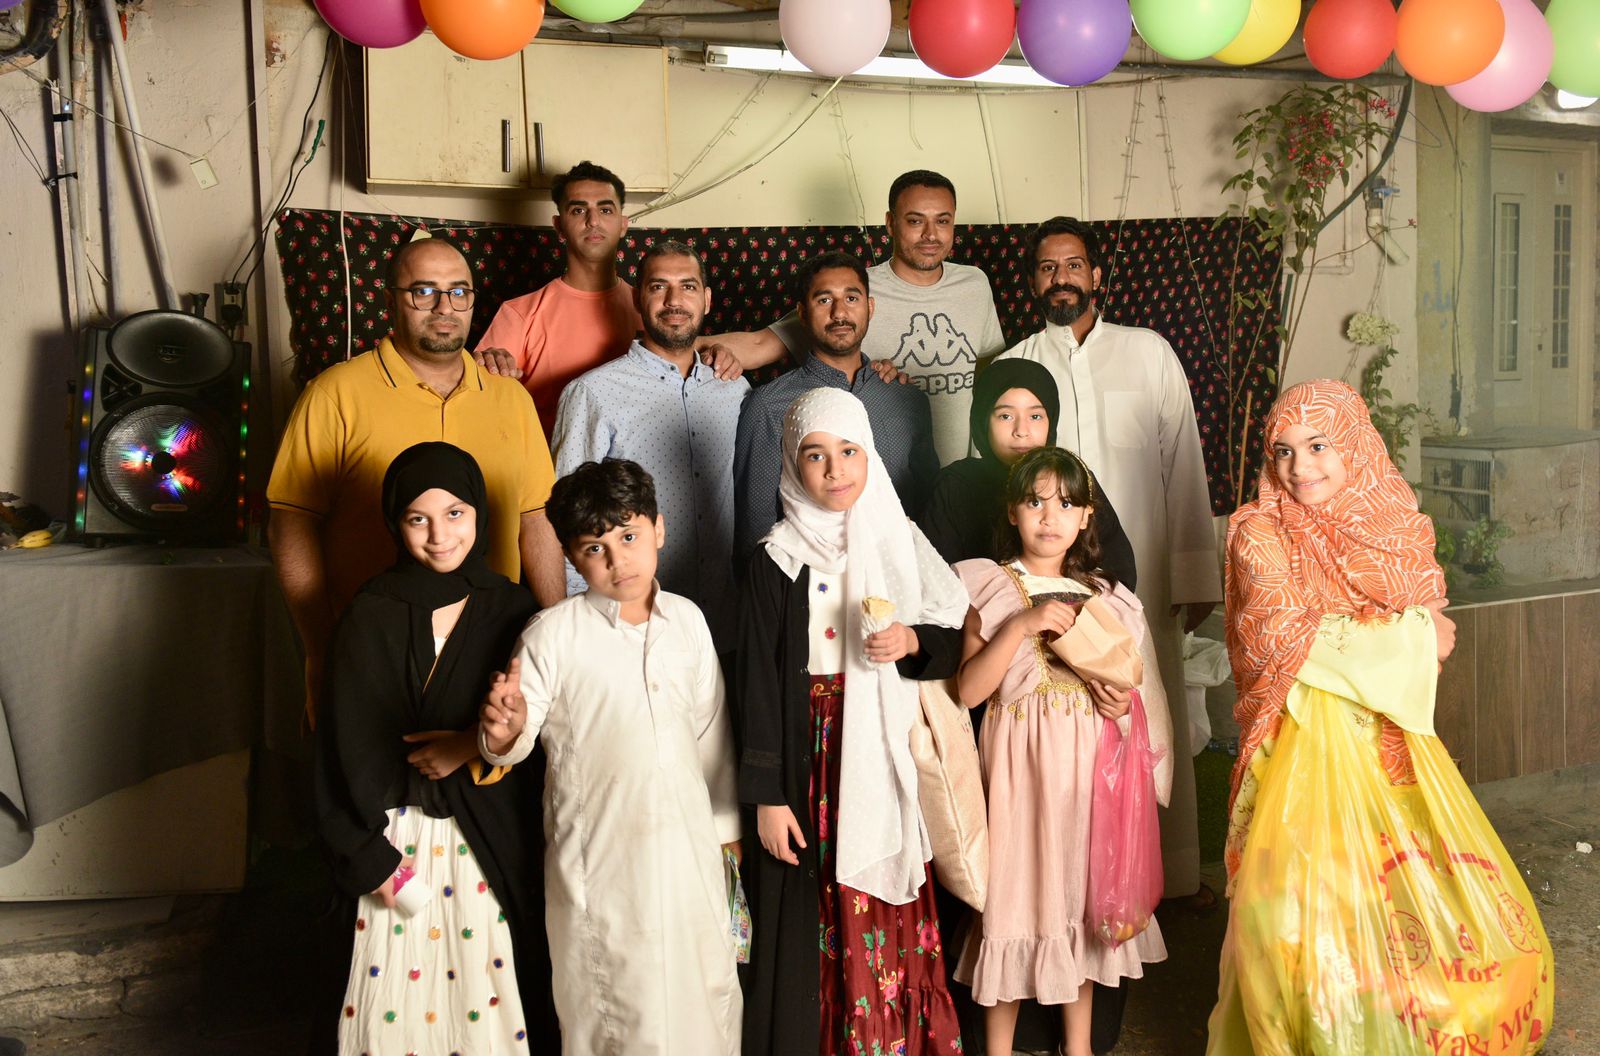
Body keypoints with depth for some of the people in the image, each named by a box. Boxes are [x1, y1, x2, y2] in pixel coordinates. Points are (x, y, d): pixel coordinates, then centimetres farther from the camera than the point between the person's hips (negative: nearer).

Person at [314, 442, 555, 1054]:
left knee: (487, 1003, 7)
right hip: (400, 837, -1)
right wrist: (367, 855, -6)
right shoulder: (373, 617, -6)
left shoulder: (510, 609, 0)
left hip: (490, 838, 2)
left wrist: (475, 748, -13)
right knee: (400, 1005, 4)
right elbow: (348, 745, -5)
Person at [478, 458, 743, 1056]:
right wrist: (505, 731, -34)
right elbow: (515, 741, -11)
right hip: (600, 850, -4)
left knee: (706, 986, 14)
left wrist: (725, 823, 16)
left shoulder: (687, 621, 3)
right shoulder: (552, 635, -10)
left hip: (689, 842, 4)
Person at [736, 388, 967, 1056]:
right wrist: (767, 794, -8)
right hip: (811, 760, -3)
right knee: (813, 922, 2)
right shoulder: (778, 562, -6)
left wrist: (912, 641, -13)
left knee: (891, 918, 8)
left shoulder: (900, 542, 4)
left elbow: (953, 643, 9)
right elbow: (758, 682, -5)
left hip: (891, 762, 3)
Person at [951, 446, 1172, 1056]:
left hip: (1088, 760, 4)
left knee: (1081, 886, 10)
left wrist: (1121, 697, -2)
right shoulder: (990, 590, -3)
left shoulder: (1103, 595, 9)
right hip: (1021, 761, -4)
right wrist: (1022, 626, -20)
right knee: (1018, 888, -1)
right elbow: (968, 690, -11)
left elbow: (1129, 683, 20)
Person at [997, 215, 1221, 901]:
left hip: (1142, 579, 0)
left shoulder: (1149, 354, 7)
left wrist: (1196, 575, 2)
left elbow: (1184, 466, 6)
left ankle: (1174, 871, 21)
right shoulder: (1011, 369, 7)